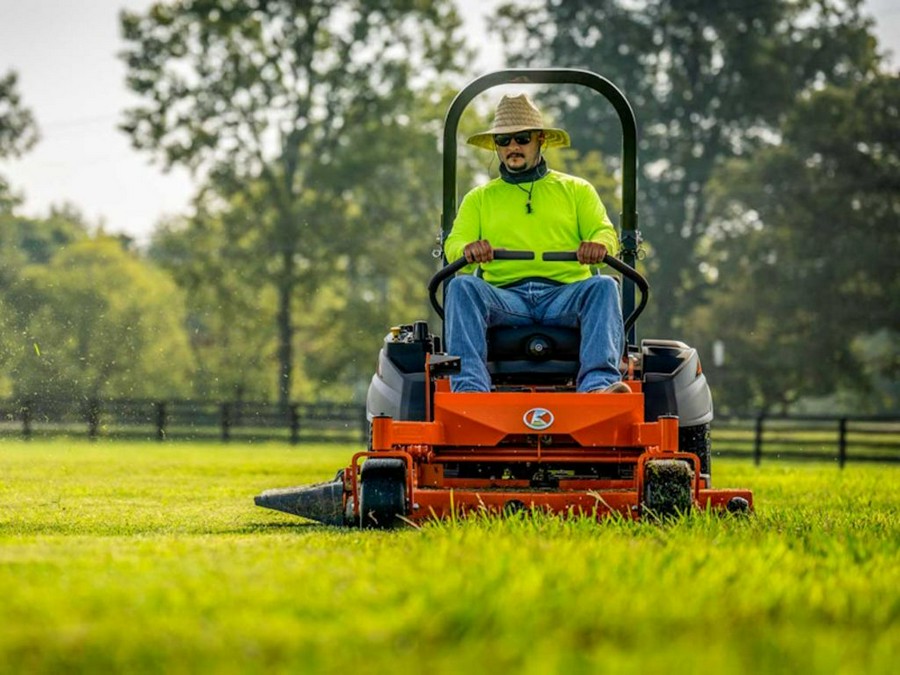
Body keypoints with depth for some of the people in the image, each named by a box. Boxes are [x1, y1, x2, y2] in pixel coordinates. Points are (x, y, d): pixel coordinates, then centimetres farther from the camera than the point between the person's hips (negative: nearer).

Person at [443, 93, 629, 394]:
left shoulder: (576, 189, 23)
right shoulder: (478, 199, 24)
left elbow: (605, 232, 10)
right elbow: (454, 246, 10)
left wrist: (599, 245, -17)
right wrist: (468, 249, -17)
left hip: (565, 294, 0)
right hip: (504, 298, 0)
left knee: (603, 287, -32)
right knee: (462, 287, -31)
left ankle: (598, 383, -51)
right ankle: (469, 387, -47)